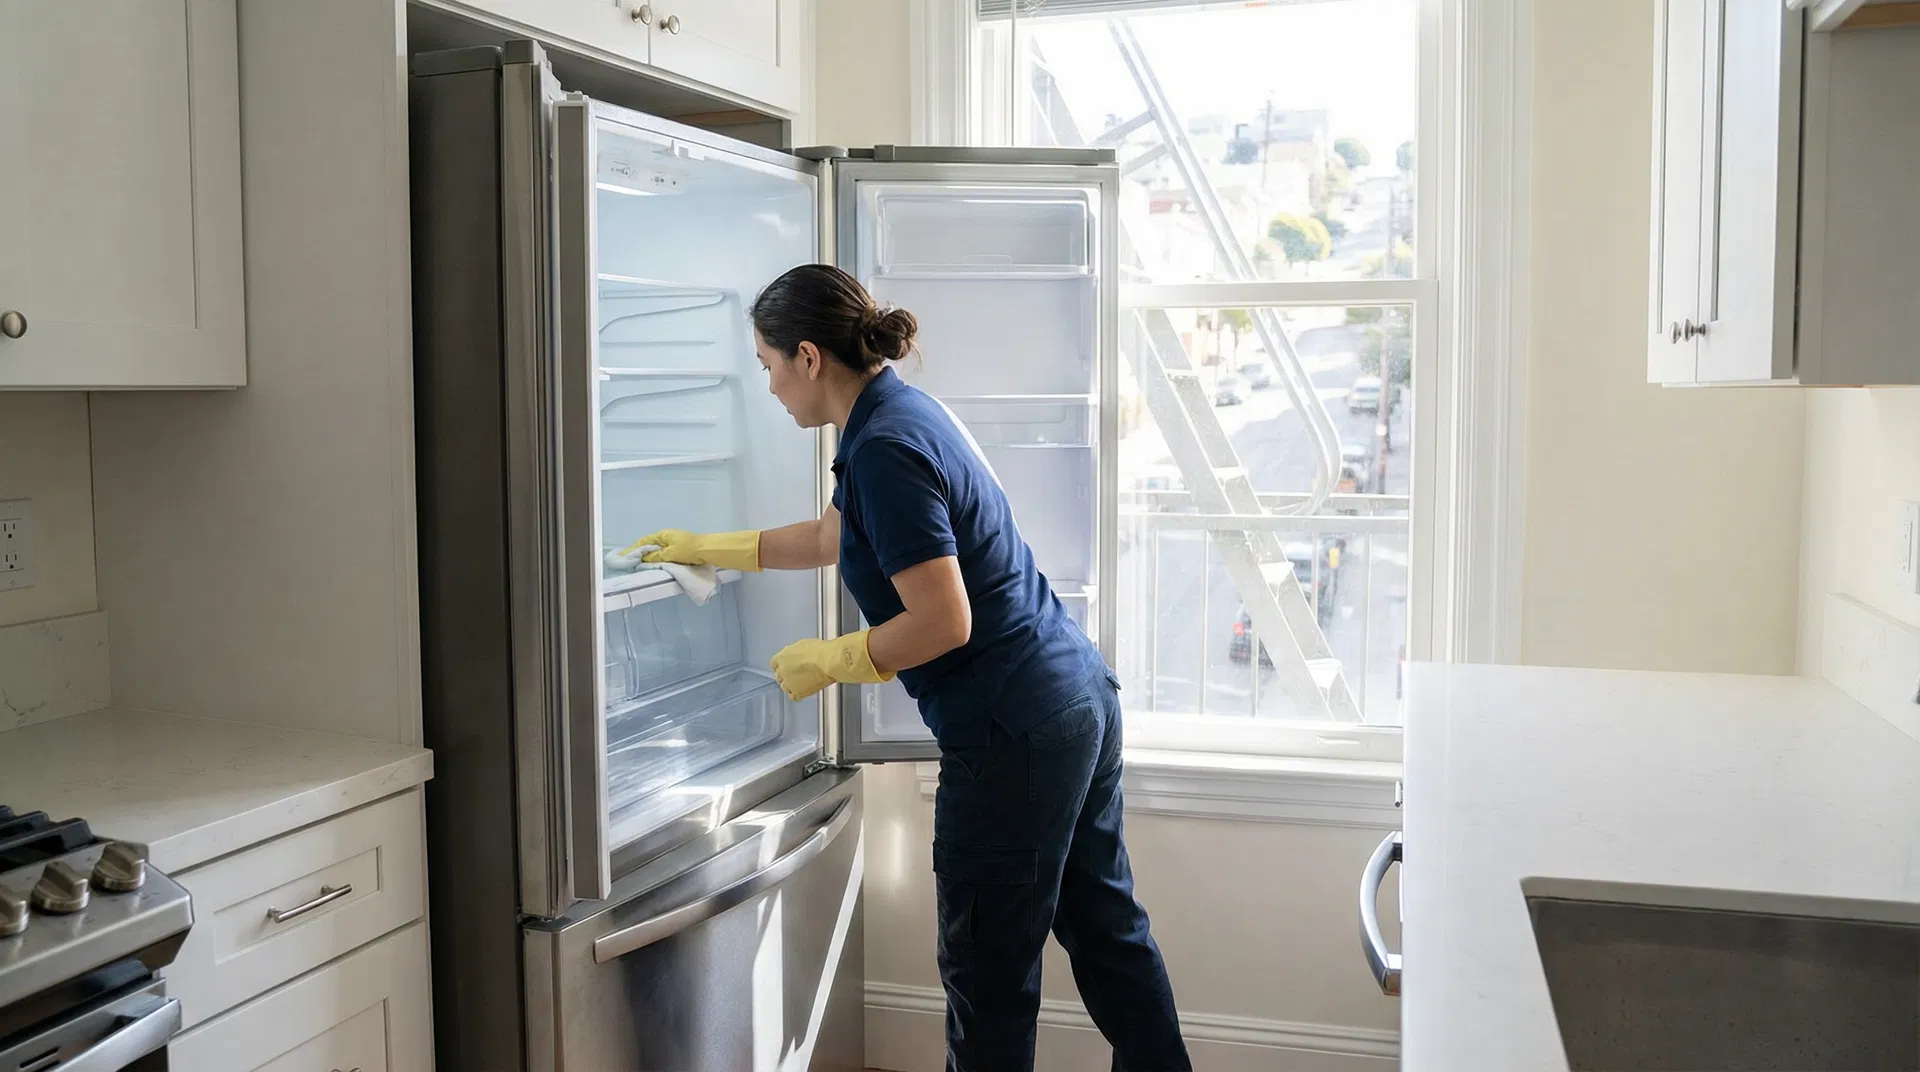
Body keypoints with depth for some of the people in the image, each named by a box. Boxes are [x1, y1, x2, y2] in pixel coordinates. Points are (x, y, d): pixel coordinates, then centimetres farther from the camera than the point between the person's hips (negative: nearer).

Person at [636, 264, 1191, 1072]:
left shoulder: (884, 450, -19)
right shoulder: (907, 412, 12)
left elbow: (942, 623, -23)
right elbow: (831, 537, 28)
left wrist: (825, 661, -9)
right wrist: (711, 549, 34)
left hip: (1014, 735, -10)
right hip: (1082, 701, 10)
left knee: (989, 973, 6)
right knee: (1107, 928, 20)